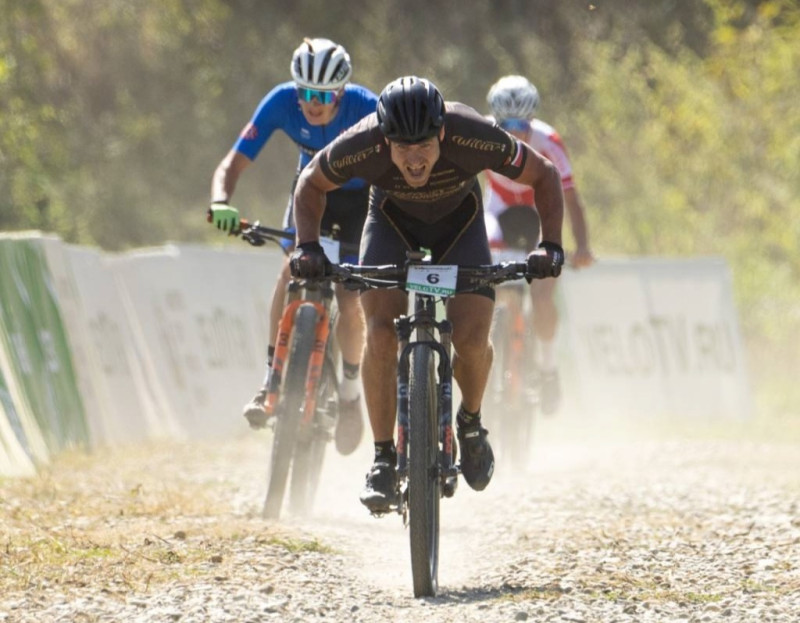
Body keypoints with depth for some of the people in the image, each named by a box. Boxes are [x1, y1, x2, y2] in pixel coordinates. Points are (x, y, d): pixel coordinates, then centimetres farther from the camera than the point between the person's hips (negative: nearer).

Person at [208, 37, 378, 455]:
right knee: (293, 268, -25)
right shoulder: (282, 102, -27)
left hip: (361, 197, -2)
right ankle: (272, 378, -19)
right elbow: (234, 162, -26)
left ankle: (349, 390, 15)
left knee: (349, 301, -11)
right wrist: (221, 203, -46)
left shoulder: (366, 108, -32)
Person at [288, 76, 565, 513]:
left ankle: (470, 421, 12)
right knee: (380, 333, -21)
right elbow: (311, 185, -11)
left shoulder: (475, 138, -36)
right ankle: (383, 458, -8)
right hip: (392, 221, 0)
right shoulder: (360, 146, -34)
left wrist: (550, 245, -29)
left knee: (470, 337, -19)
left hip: (459, 222, 0)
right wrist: (307, 246, -26)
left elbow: (543, 175, -19)